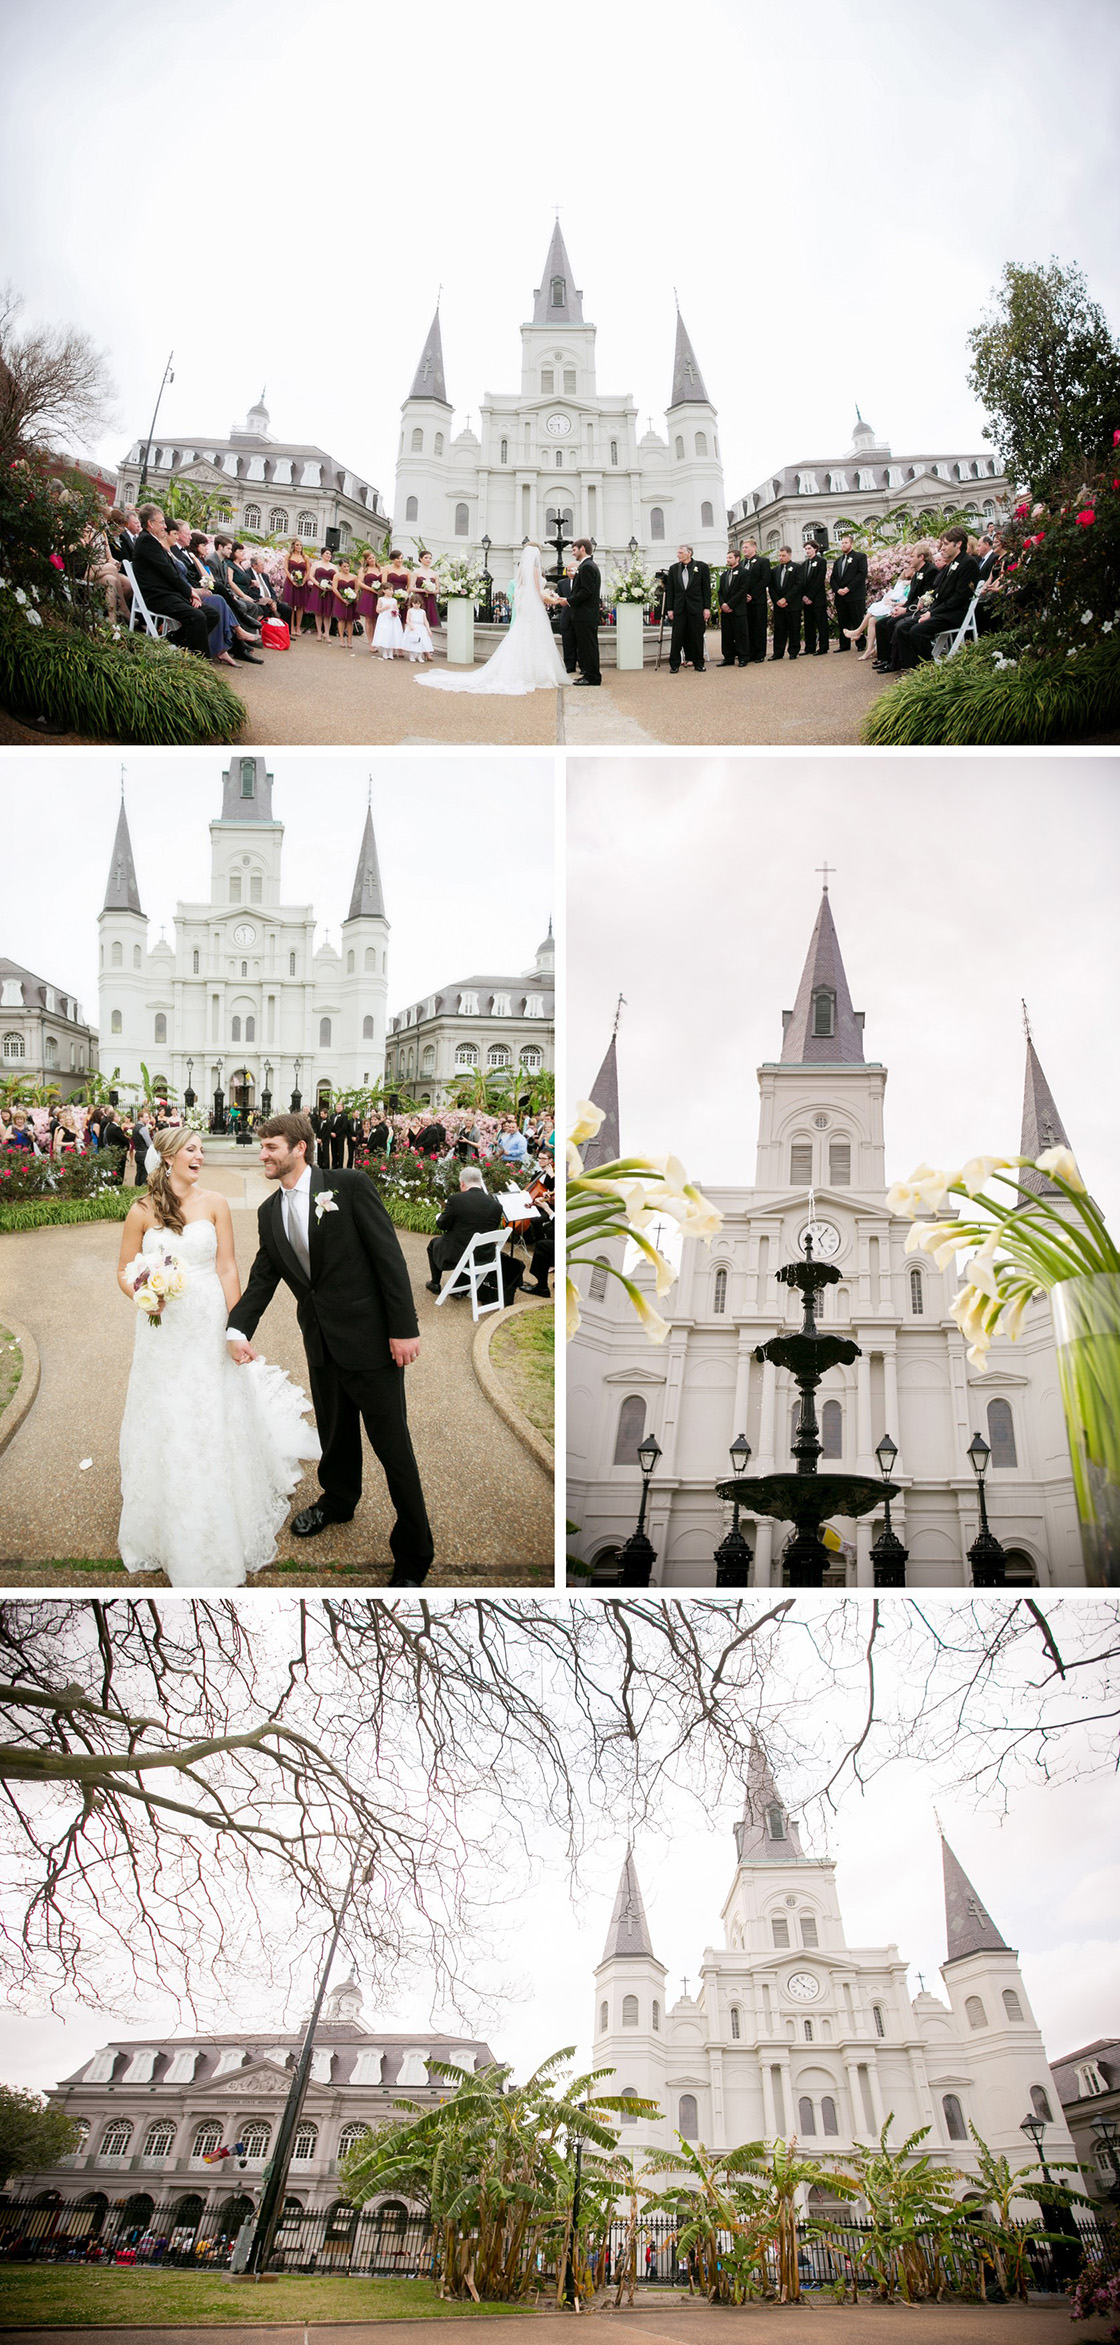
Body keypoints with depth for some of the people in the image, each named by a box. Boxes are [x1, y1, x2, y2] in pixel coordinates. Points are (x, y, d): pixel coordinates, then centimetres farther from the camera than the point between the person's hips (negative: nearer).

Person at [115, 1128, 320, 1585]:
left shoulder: (213, 1203, -1)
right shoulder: (142, 1211, -2)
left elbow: (227, 1269, -3)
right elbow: (125, 1272, 5)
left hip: (208, 1327, 0)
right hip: (162, 1333, 0)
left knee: (216, 1426, 6)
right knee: (164, 1428, 7)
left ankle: (223, 1536, 21)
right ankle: (170, 1536, 23)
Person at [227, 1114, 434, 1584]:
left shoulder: (350, 1186, -10)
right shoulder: (269, 1213, 9)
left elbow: (389, 1256, -12)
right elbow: (262, 1279, 8)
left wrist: (404, 1328, -15)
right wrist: (238, 1329, -10)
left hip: (369, 1335, -6)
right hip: (321, 1342, 6)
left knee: (391, 1443, 0)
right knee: (333, 1431, 21)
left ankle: (413, 1553, 12)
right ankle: (337, 1501, 48)